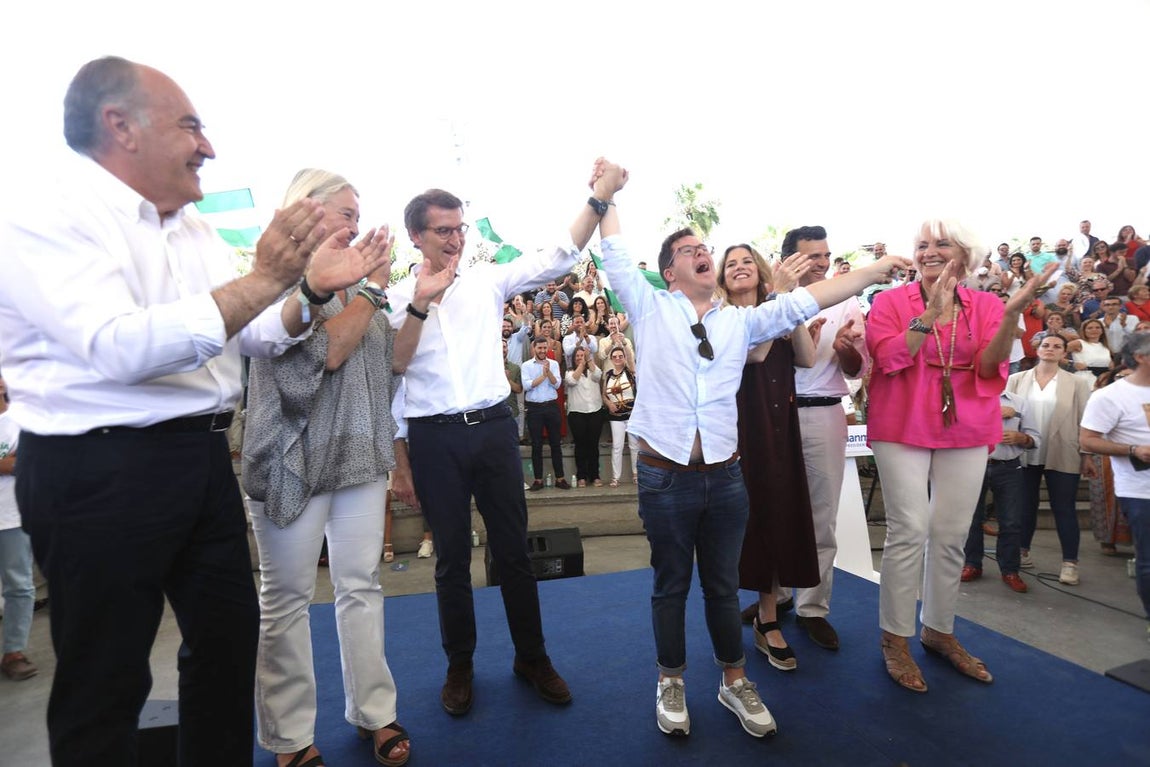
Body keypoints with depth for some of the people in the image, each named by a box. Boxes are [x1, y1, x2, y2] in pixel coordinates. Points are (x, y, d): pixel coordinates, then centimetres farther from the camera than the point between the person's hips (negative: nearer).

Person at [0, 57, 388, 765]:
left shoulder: (195, 230, 10)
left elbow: (255, 338, 13)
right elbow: (119, 350, -28)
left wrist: (314, 289, -5)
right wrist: (263, 279, -30)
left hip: (203, 459, 8)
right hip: (102, 471, -8)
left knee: (230, 635, 19)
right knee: (105, 678, 9)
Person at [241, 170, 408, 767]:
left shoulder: (354, 282, 11)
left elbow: (392, 360, 13)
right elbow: (325, 351, -20)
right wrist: (371, 289, -13)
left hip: (360, 455, 6)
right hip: (296, 457, -5)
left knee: (361, 587, 11)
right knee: (286, 600, 7)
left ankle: (373, 711, 25)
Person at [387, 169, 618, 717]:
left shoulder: (486, 280, 5)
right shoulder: (397, 296, 2)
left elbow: (558, 259, -2)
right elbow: (393, 365, -9)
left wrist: (599, 198, -11)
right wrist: (420, 303, -20)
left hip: (493, 426, 1)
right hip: (434, 436, -1)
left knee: (513, 549, 9)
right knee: (452, 556, 11)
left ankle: (532, 657, 28)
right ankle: (459, 666, 30)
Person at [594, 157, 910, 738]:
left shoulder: (741, 320, 10)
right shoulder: (650, 309, 2)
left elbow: (806, 299, 6)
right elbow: (615, 256, 2)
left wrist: (879, 268, 3)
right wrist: (607, 192, 9)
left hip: (725, 474, 3)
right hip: (665, 475, -2)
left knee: (723, 584, 16)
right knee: (671, 584, 12)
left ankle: (734, 682, 34)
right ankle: (671, 682, 31)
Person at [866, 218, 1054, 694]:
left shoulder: (987, 305, 5)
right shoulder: (891, 301, -2)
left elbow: (990, 367, -7)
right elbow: (888, 359, -15)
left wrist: (1012, 314, -20)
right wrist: (930, 314, -24)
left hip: (966, 431, 3)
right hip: (903, 428, -3)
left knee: (952, 535, 8)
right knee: (909, 530, -6)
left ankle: (939, 631, 25)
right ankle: (895, 638, 7)